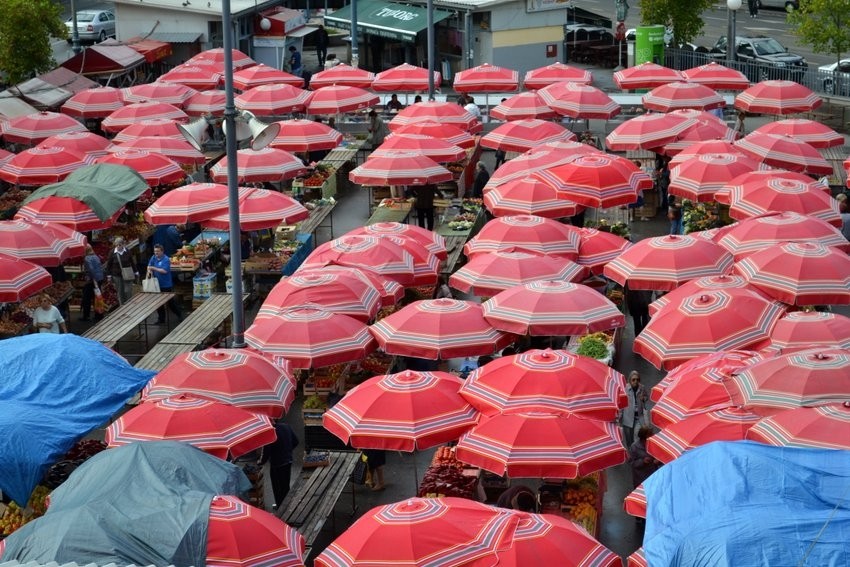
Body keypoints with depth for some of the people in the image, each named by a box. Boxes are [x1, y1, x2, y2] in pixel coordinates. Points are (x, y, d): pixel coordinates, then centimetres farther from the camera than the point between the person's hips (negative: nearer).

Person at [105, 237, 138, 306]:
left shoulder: (128, 251, -3)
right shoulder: (112, 253, -5)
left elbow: (132, 262, 7)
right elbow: (109, 265, 4)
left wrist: (136, 273, 10)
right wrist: (109, 275, 3)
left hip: (127, 275, 0)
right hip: (117, 275, 0)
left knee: (128, 291, -1)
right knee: (120, 293, 8)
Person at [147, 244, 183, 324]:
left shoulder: (166, 259, -17)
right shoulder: (154, 258, 4)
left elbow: (165, 271, -24)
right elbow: (149, 266, 10)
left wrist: (154, 268, -24)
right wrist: (149, 270, -13)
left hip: (166, 285, -6)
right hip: (157, 284, 6)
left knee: (170, 301, 4)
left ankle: (179, 314, 23)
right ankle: (161, 318, 20)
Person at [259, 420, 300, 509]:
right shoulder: (286, 426, -5)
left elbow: (266, 451, -19)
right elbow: (296, 441, 6)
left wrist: (260, 462, -1)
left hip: (276, 464, -6)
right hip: (288, 461, 6)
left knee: (277, 487, 12)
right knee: (286, 485, 20)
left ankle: (280, 505, 22)